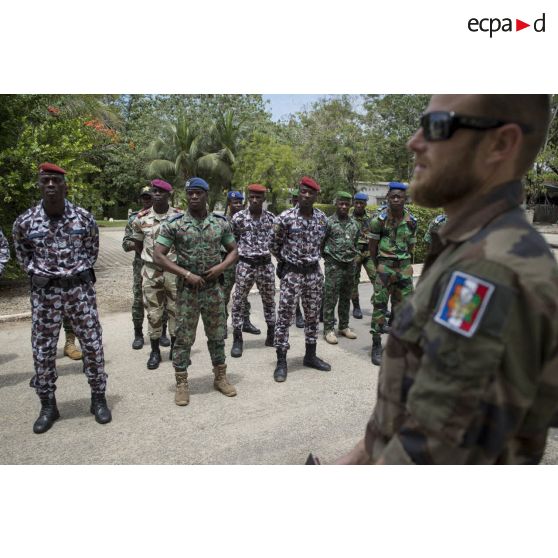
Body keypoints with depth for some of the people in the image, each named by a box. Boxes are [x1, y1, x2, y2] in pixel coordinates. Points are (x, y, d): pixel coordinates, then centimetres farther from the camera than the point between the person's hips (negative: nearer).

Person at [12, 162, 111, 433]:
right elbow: (22, 254, 14)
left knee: (92, 345, 5)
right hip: (44, 292, 1)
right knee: (42, 351, 8)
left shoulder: (84, 217, -4)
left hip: (80, 289, 0)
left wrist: (78, 271, 0)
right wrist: (37, 272, -1)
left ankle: (98, 399, 23)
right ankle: (48, 406, 25)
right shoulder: (24, 221, -3)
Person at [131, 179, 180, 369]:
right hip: (151, 271, 1)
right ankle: (155, 351, 18)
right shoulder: (141, 218, 0)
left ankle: (175, 348, 22)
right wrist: (149, 259, 10)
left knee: (175, 310, 7)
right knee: (153, 313, 6)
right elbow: (137, 243, 14)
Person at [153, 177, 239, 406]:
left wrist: (221, 267, -10)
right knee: (184, 338, 5)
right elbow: (158, 256, -10)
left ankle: (220, 378, 29)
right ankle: (181, 384, 19)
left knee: (217, 335, 13)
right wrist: (186, 274, -18)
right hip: (187, 290, -2)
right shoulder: (174, 224, -6)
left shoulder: (221, 223, 2)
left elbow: (234, 250, 10)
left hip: (214, 288, 3)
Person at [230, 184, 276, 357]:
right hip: (245, 264, -2)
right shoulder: (238, 217, -5)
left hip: (266, 265, 3)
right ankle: (237, 339, 12)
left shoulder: (271, 218, 2)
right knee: (239, 301, 1)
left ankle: (272, 334, 30)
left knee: (269, 300, 14)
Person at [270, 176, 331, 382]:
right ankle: (281, 362, 8)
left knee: (312, 316, 13)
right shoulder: (285, 218, -12)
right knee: (284, 317, -1)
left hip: (314, 273, 5)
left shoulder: (322, 218, 3)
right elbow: (274, 245, 0)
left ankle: (310, 356, 27)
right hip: (292, 273, -5)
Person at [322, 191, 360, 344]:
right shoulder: (328, 222, -6)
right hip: (333, 265, -5)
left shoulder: (354, 224, 10)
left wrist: (353, 255, 12)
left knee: (346, 298, 13)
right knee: (330, 298, -3)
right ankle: (328, 329, 4)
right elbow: (320, 243, -3)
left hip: (350, 264, 5)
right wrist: (329, 256, 1)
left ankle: (344, 326, 24)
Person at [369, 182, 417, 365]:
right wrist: (378, 266, 3)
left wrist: (406, 264, 10)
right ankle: (376, 345, 5)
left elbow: (411, 246, 12)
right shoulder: (379, 219, -7)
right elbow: (372, 245, -1)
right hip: (385, 266, -4)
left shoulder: (411, 221, 3)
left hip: (404, 267, 4)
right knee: (380, 305, -3)